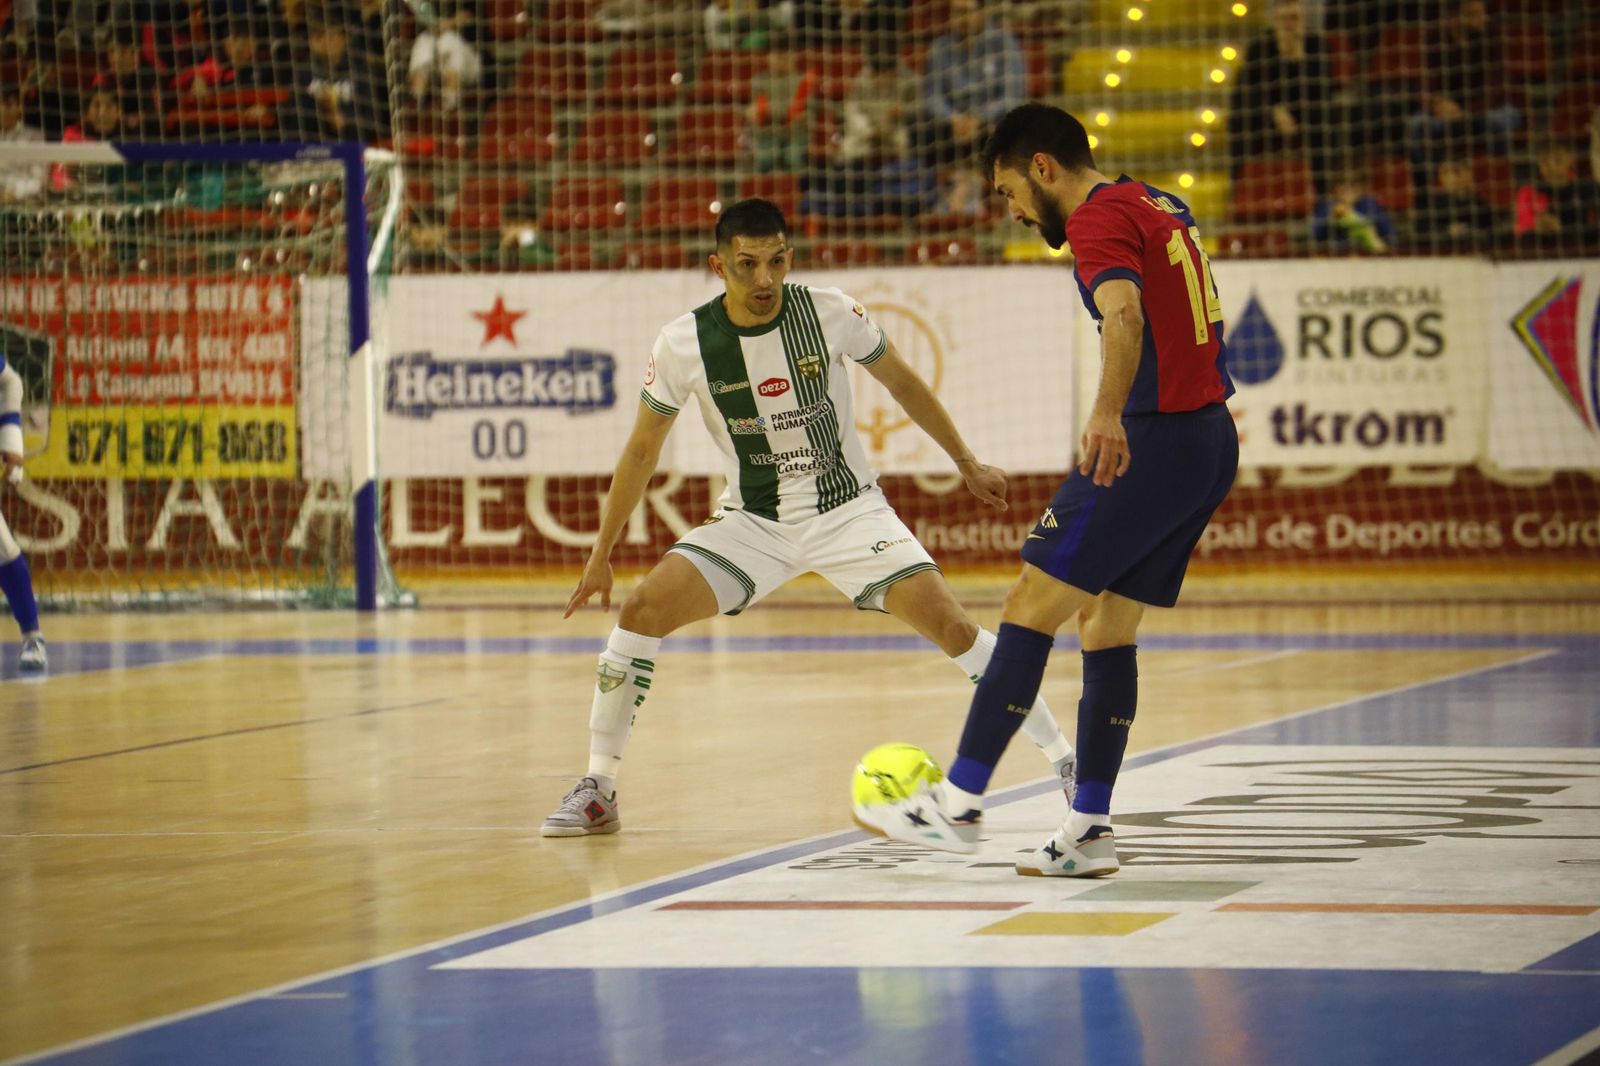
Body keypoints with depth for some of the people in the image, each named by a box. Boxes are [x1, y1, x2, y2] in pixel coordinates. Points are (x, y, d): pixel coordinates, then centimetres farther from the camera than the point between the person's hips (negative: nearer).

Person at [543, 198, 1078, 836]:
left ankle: (1065, 760, -6)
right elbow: (642, 450, 2)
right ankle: (596, 793, -5)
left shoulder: (831, 314, -13)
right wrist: (600, 556, 5)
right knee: (642, 610, -18)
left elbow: (900, 382, 6)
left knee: (949, 624, -19)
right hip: (752, 520, 1)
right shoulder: (684, 344, -12)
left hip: (848, 509, -1)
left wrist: (967, 464, 13)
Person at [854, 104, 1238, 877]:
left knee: (1030, 608, -5)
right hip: (1211, 442, 9)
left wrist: (1108, 413, -46)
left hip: (1154, 442, -9)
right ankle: (1090, 830, 10)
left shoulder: (1099, 218, -12)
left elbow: (1125, 313, -32)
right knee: (1107, 626, 12)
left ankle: (959, 804, -5)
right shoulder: (1159, 207, 17)